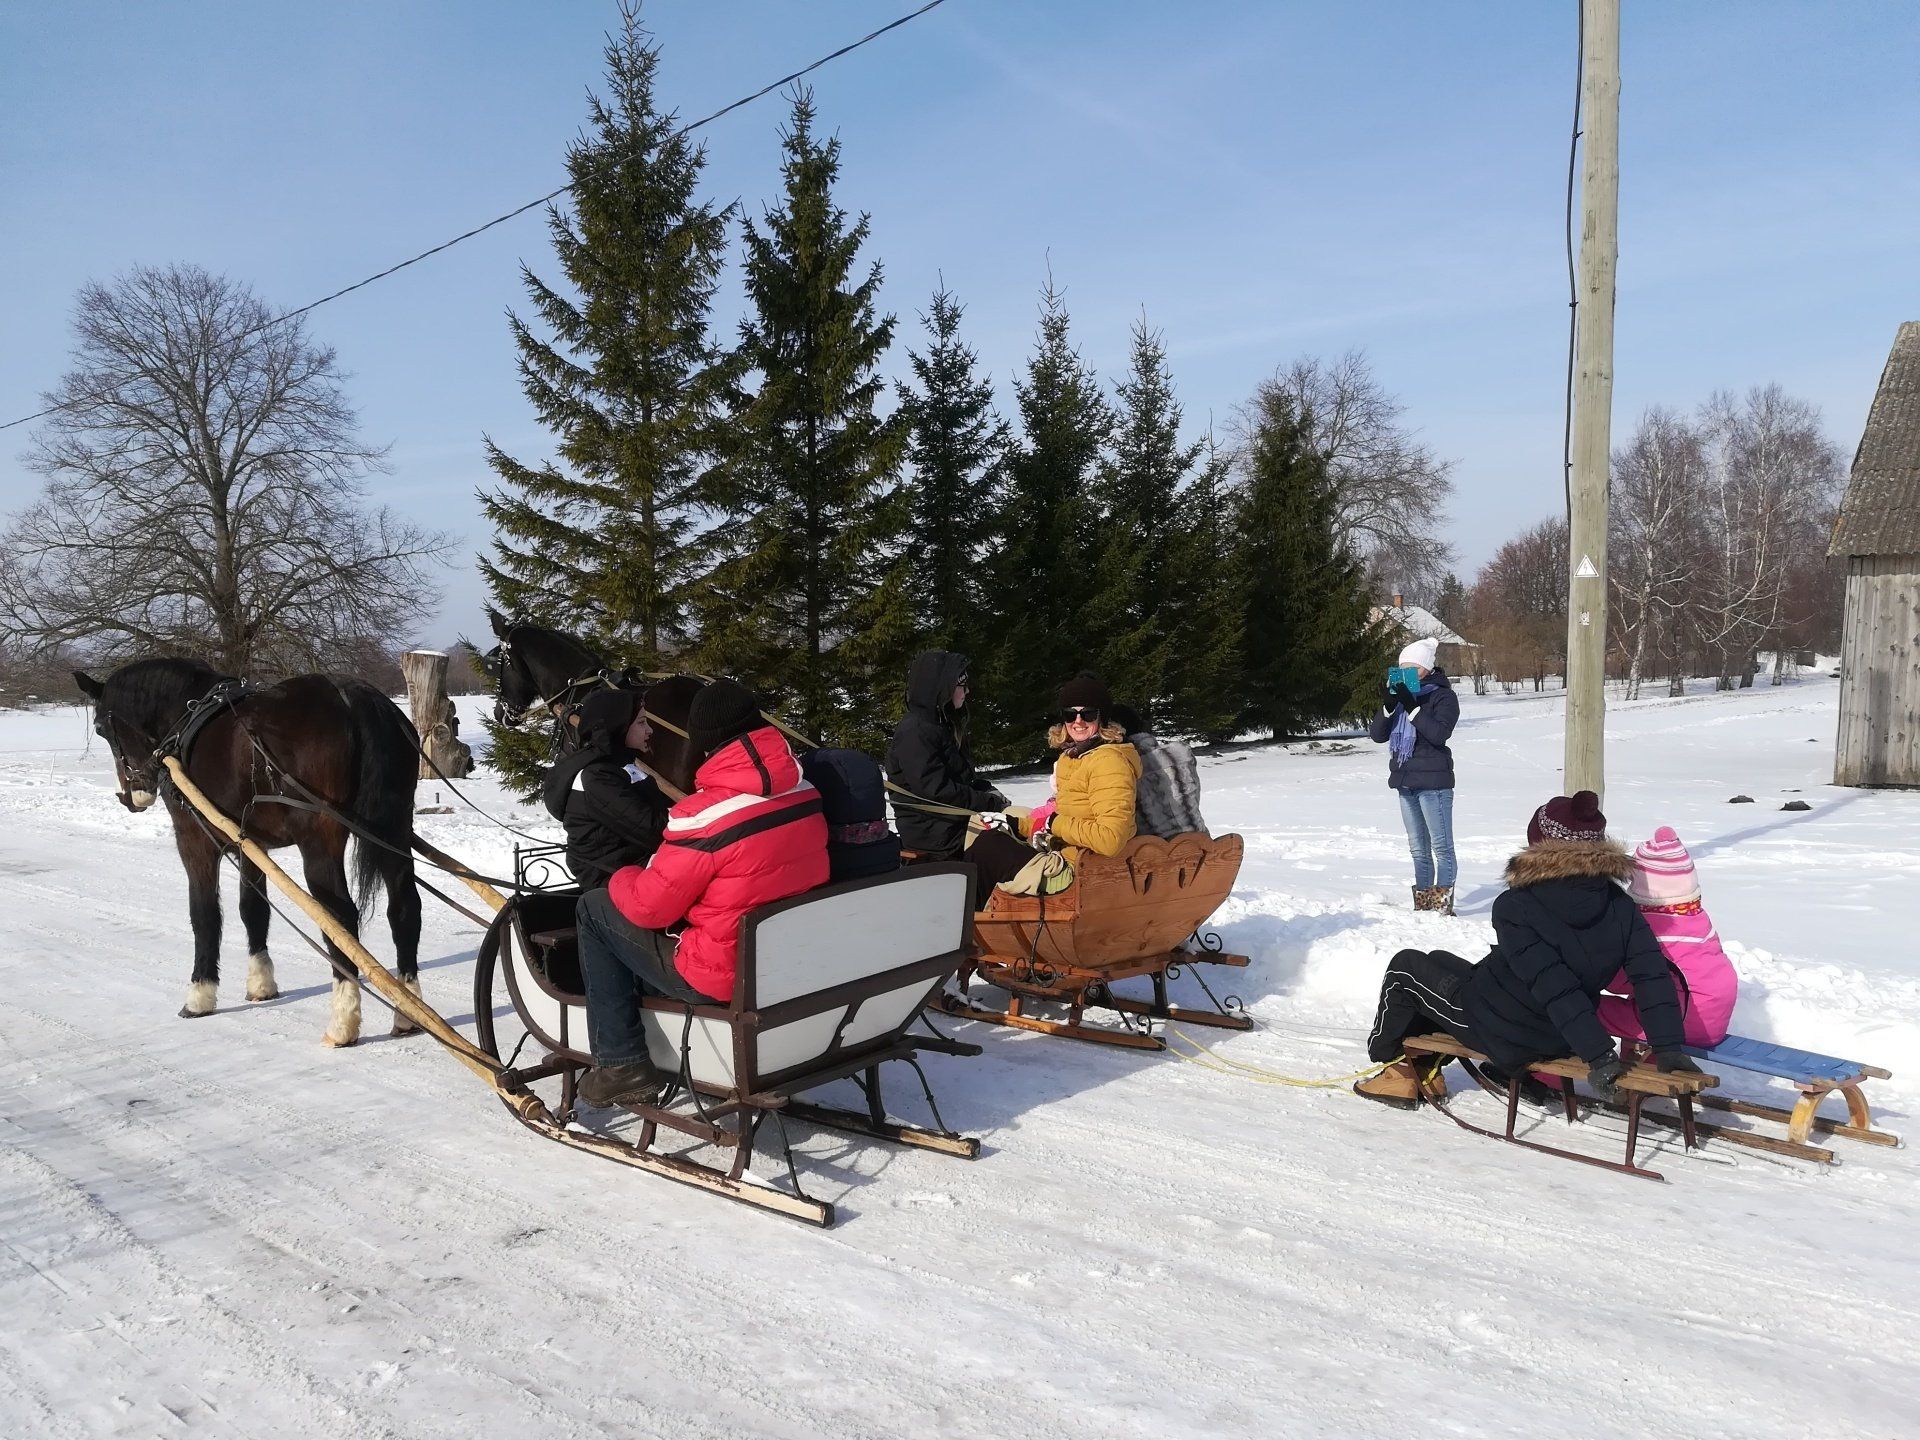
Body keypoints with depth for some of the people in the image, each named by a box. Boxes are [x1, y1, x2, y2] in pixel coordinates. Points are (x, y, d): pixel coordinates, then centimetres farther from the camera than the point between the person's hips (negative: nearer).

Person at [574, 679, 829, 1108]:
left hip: (720, 980, -7)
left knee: (594, 908, 10)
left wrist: (623, 877, 9)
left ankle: (621, 1065, 11)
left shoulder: (704, 814, -24)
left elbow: (648, 907, -14)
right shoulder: (805, 792, -3)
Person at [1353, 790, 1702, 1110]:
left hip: (1498, 1031, -7)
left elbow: (1555, 988, -32)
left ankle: (1396, 1071, 29)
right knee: (1439, 961, 27)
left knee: (1406, 966, 17)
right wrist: (1668, 1047, -14)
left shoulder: (1515, 906, -26)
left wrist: (1600, 1056, -31)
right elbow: (1651, 974, -16)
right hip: (1552, 1041, 7)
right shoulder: (1618, 905, -10)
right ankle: (1426, 1069, 35)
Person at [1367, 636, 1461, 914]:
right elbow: (1377, 735, 5)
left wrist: (1412, 707, -22)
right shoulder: (1401, 695, 13)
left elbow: (1440, 733, -19)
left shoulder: (1443, 696, -4)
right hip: (1405, 781, 7)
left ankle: (1443, 906, -2)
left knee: (1441, 847, -4)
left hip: (1433, 781, -7)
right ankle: (1422, 905, 17)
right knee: (1419, 849, 12)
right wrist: (1388, 706, -10)